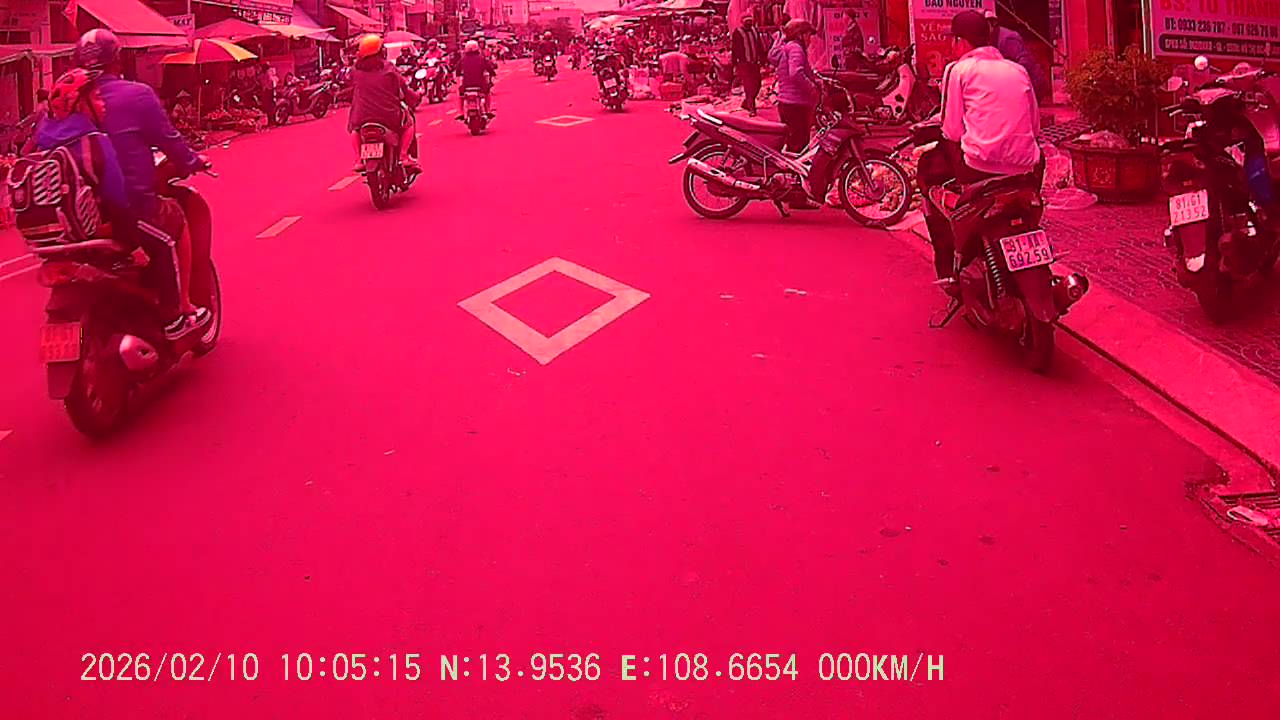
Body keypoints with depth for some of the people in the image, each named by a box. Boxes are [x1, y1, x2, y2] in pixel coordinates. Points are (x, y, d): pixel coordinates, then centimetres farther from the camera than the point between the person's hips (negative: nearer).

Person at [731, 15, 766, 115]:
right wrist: (735, 64, -9)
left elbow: (760, 46, 19)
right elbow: (733, 49, -5)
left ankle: (746, 103, 26)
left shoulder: (755, 31, 13)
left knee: (757, 85, 6)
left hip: (754, 63, 6)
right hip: (743, 63, -6)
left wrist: (762, 58, 12)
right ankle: (751, 109, -7)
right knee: (748, 86, -10)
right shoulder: (737, 33, -4)